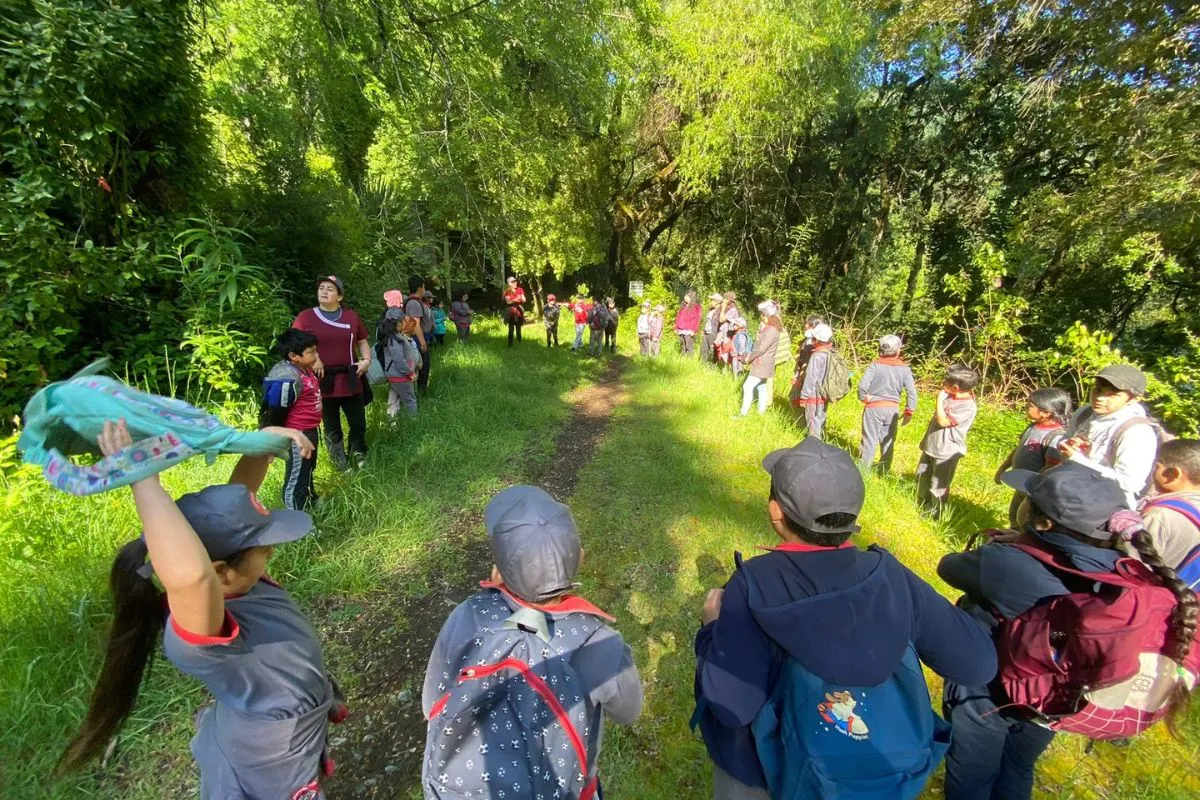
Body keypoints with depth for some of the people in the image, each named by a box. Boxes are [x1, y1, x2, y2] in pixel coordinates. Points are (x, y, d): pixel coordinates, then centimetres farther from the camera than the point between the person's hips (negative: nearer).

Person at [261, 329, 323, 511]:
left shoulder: (304, 368, 1)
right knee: (295, 476, 3)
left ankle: (310, 500, 49)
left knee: (307, 468, 28)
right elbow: (276, 414, -23)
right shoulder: (287, 380, -28)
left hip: (309, 430, 10)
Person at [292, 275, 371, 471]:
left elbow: (362, 340, 17)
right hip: (323, 381, -2)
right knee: (332, 428, 11)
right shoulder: (306, 316, -1)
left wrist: (366, 359, 2)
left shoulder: (351, 316, 6)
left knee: (359, 423, 11)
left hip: (350, 380, 2)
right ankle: (340, 461, 30)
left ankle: (358, 453, 38)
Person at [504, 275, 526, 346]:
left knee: (518, 329, 7)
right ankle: (510, 344, 3)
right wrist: (515, 300, -23)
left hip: (519, 311, 2)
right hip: (510, 312, -2)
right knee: (511, 329, -3)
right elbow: (508, 301, -10)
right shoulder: (507, 291, -3)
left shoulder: (520, 290, 4)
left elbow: (524, 300, 3)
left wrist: (521, 298, -18)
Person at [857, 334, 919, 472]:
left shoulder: (875, 365, -9)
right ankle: (884, 472, 24)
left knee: (869, 441, 4)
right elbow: (911, 392, -4)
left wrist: (864, 399, 2)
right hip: (892, 409, 2)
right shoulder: (904, 368, -2)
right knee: (888, 442, 14)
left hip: (873, 408, -2)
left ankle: (863, 471, 9)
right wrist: (909, 412, 5)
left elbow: (862, 385, -18)